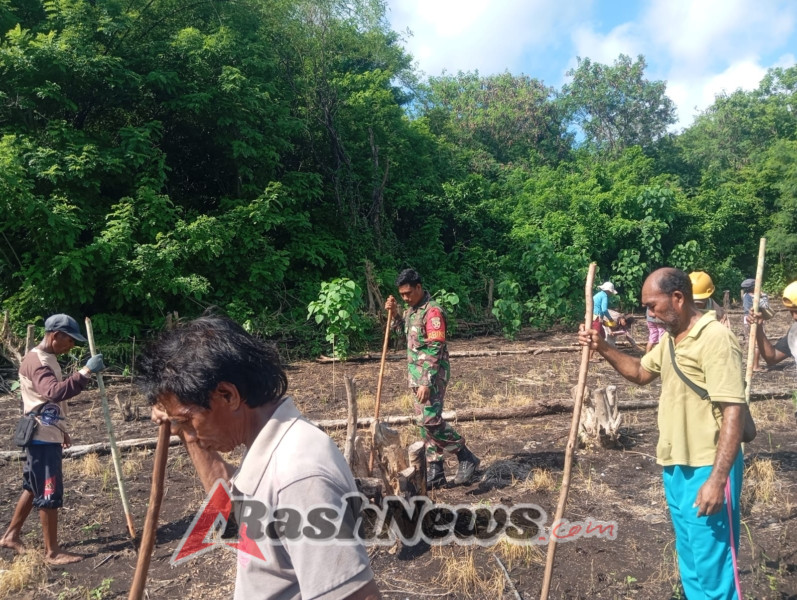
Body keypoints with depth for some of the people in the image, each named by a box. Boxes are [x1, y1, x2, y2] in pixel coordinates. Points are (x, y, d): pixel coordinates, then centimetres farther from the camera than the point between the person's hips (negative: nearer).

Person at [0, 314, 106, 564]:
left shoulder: (47, 358, 13)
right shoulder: (36, 361, -20)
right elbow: (55, 392, -38)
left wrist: (61, 430, 24)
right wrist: (85, 372, -44)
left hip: (47, 435, 10)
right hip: (43, 437, -10)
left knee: (33, 488, 20)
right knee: (49, 494, -2)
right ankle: (52, 551, 7)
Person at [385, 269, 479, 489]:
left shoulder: (432, 311, -18)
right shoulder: (411, 309, 11)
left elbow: (435, 350, -22)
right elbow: (403, 332, 28)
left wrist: (427, 383, -26)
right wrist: (394, 313, 9)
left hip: (432, 375, -9)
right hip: (416, 374, 9)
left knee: (431, 421, -14)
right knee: (425, 422, 10)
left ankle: (467, 459, 1)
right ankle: (435, 472, 17)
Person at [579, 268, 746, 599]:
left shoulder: (715, 339, -19)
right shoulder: (670, 339, 9)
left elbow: (734, 411, -23)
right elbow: (640, 372, 24)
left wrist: (717, 479, -26)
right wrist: (604, 348, 6)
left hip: (706, 470, -9)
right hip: (675, 466, 9)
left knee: (712, 566, 2)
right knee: (689, 557, 21)